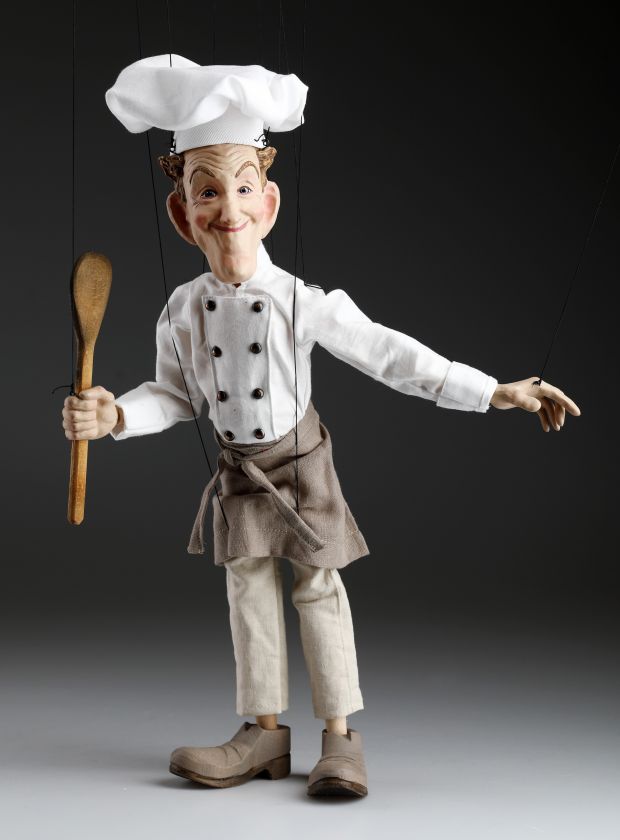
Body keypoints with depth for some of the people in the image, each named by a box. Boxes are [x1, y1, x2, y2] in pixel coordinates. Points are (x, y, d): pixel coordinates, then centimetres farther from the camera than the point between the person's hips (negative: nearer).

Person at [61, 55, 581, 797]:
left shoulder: (305, 303, -18)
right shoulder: (183, 310, -8)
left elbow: (389, 356, -13)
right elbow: (173, 395, 5)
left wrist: (497, 393, -14)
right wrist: (114, 415, -15)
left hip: (299, 461, -3)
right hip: (238, 471, 3)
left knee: (318, 589, 2)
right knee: (249, 590, 8)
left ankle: (340, 734, 14)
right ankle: (265, 731, 19)